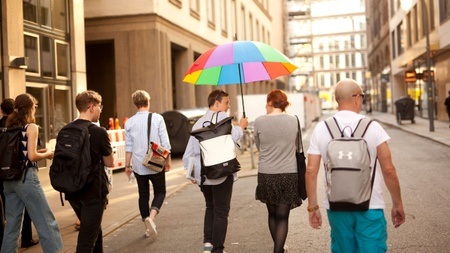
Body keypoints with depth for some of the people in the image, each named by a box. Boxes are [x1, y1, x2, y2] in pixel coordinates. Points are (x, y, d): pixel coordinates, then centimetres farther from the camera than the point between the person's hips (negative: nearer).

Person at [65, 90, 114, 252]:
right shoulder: (98, 132, -15)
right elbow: (109, 162, -6)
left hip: (72, 191, 7)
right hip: (93, 192, -7)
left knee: (94, 229, 25)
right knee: (87, 238, -2)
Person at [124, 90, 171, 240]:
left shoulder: (130, 122, 0)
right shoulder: (157, 118, -7)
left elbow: (128, 147, 2)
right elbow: (165, 143, -6)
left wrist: (127, 165, 11)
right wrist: (168, 160, 5)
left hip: (139, 165, 2)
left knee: (143, 194, 14)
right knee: (160, 192, 11)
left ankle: (147, 227, 19)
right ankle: (151, 217, -14)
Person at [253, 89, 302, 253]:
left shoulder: (259, 121, -7)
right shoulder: (293, 120, -3)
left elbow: (258, 147, 5)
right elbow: (294, 146, 9)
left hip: (266, 175, 1)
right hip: (289, 174, 0)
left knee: (272, 214, 19)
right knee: (283, 216, 4)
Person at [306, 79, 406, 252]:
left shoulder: (321, 129, -1)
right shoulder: (372, 127, -7)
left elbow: (311, 171, -3)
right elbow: (389, 170, -7)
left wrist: (313, 207, 6)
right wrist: (397, 204, 5)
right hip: (370, 206, -2)